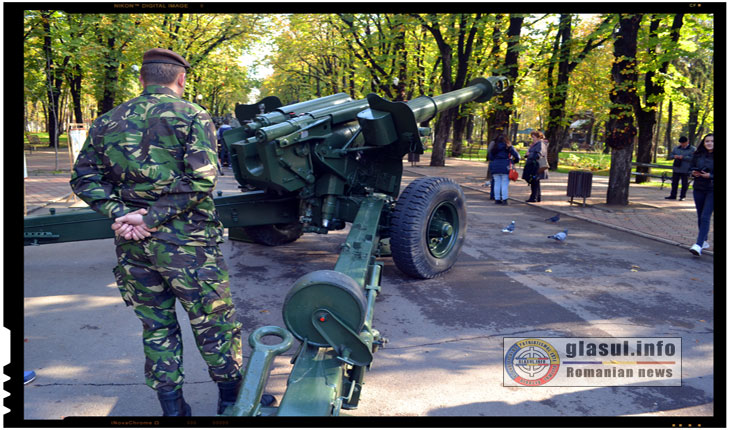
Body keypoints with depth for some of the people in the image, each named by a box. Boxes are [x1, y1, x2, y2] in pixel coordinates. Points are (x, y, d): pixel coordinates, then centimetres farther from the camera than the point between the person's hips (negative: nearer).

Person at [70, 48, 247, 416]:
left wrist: (119, 213, -7)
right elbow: (201, 180, -18)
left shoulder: (108, 122, 9)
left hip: (132, 245, 5)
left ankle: (172, 407, 26)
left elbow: (84, 179, 4)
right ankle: (232, 399, 25)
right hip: (184, 242, -4)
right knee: (213, 323, 10)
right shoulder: (191, 115, -6)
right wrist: (153, 217, -16)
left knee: (156, 327, 17)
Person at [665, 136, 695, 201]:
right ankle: (673, 196, 16)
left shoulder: (692, 149, -1)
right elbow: (669, 157, 14)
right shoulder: (676, 148, 14)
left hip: (685, 170, -4)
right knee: (674, 183, 9)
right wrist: (674, 156, -7)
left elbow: (692, 159, -14)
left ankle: (682, 196, 10)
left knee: (684, 184, 2)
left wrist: (683, 157, -18)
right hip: (676, 169, 5)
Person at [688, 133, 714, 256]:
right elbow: (691, 168, 14)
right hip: (698, 189, 5)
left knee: (705, 217, -13)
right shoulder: (698, 155, 5)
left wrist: (710, 176, -20)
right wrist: (693, 172, -7)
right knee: (700, 217, 13)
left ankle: (698, 245, -18)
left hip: (712, 191, -5)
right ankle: (704, 242, 29)